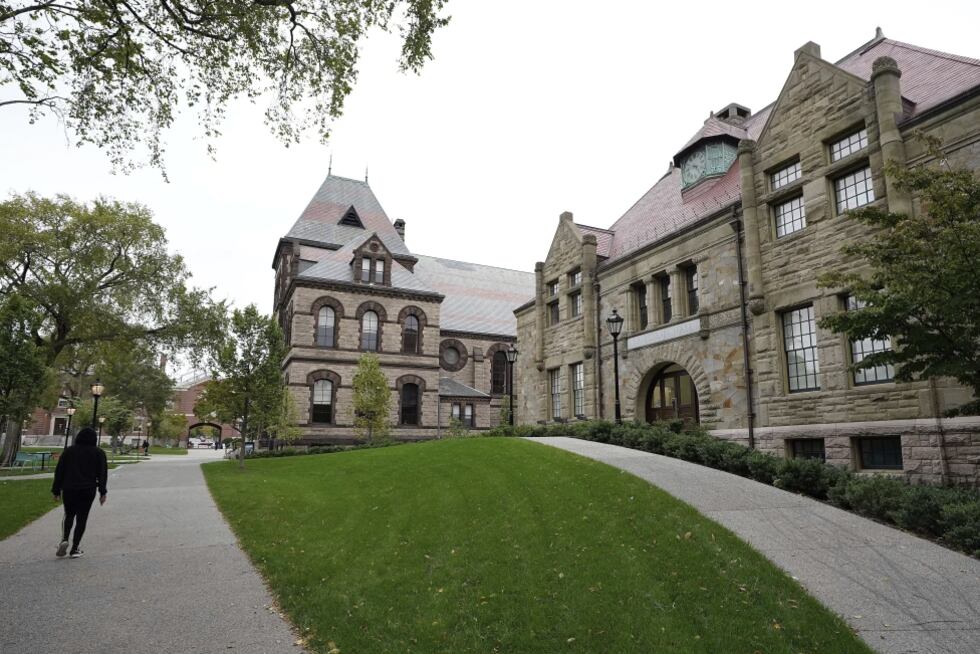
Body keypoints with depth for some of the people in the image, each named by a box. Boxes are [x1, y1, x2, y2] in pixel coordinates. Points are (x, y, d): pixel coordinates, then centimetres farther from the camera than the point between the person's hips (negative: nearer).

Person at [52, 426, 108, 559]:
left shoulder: (69, 451, 8)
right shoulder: (99, 453, 2)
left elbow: (59, 471, 7)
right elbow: (102, 473, -1)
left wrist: (56, 490, 11)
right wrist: (102, 492, 1)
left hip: (69, 489, 2)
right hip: (88, 490, -2)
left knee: (69, 515, 18)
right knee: (81, 518, 4)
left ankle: (64, 539, -5)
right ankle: (74, 549, 3)